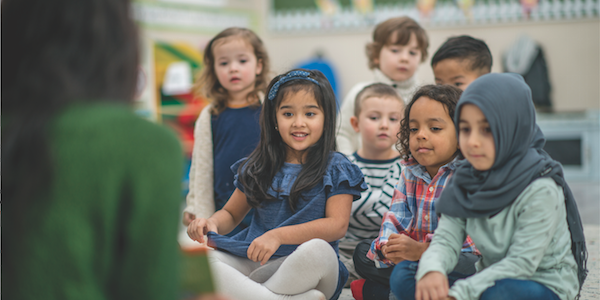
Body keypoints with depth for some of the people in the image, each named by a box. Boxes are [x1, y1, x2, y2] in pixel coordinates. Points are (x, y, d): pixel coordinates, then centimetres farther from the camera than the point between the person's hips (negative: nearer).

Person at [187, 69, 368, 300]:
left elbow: (337, 225, -10)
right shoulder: (259, 167, 13)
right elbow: (231, 213, 22)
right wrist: (212, 224, -4)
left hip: (303, 270, -4)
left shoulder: (335, 169, 2)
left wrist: (279, 235, -20)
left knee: (318, 249, -38)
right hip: (253, 262, 4)